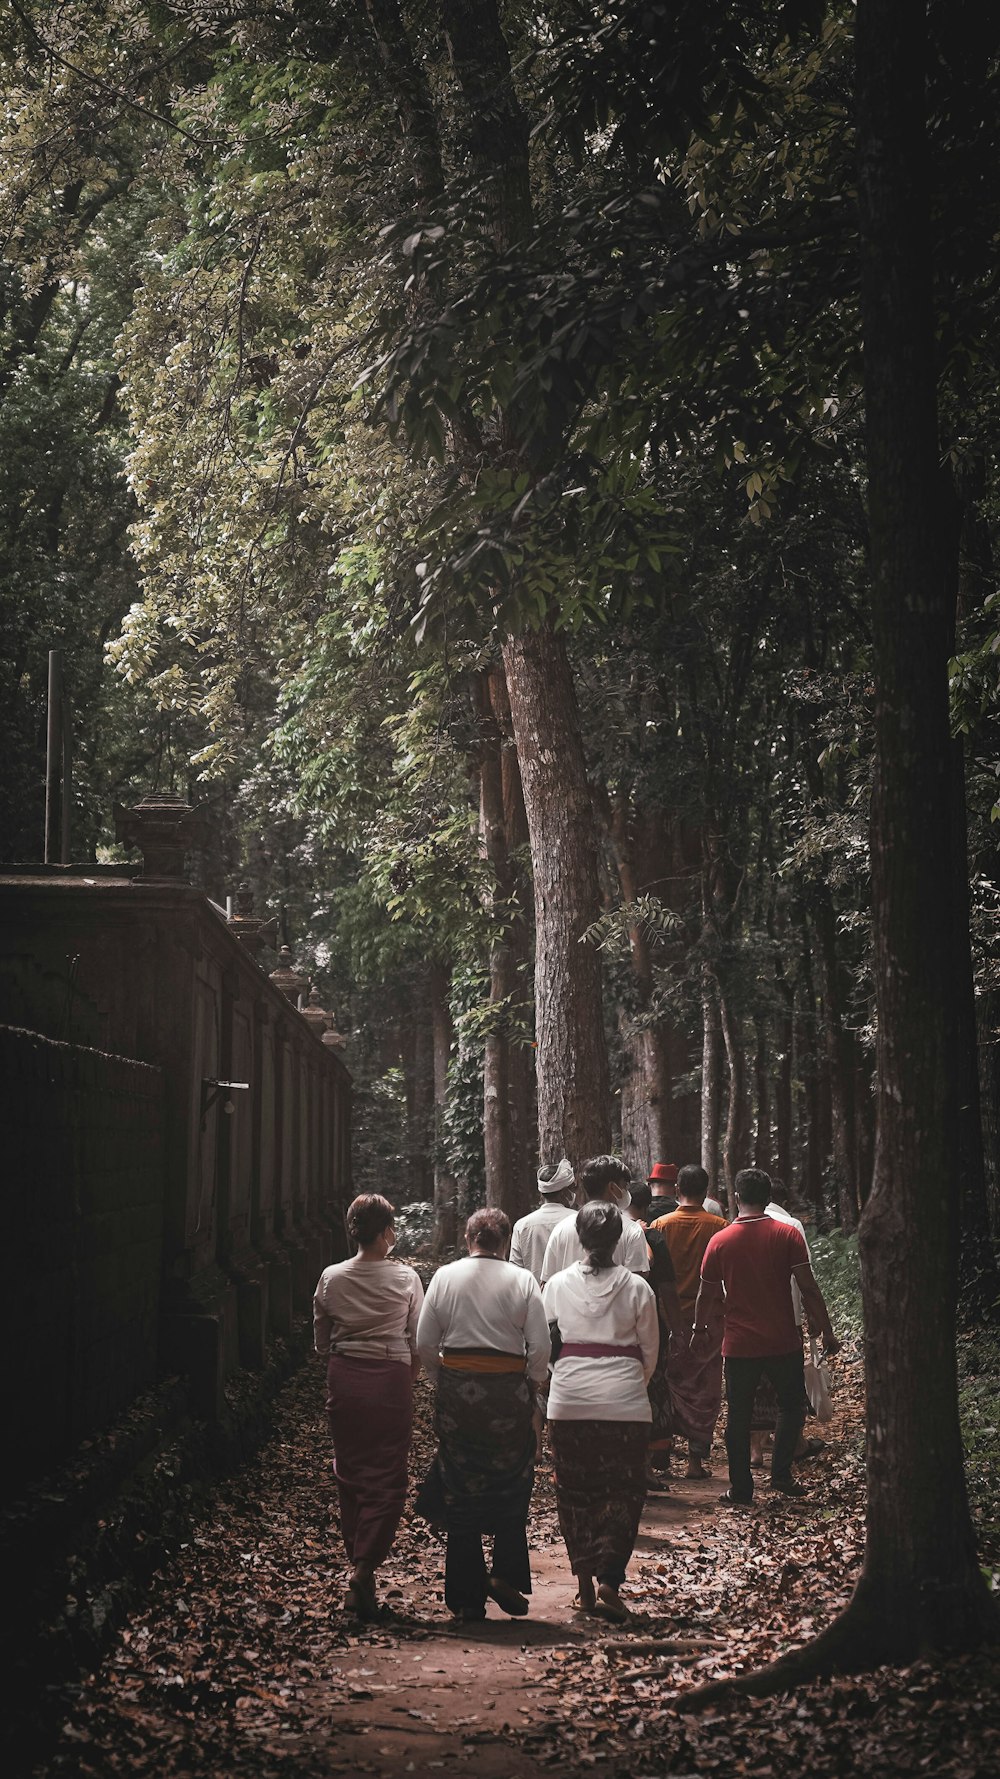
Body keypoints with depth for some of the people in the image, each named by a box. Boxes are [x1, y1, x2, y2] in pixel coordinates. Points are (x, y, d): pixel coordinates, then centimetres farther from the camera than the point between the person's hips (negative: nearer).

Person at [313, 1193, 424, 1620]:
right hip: (390, 1380, -3)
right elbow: (418, 1343, 0)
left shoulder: (331, 1278, 0)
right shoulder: (406, 1279, -5)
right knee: (387, 1479, 1)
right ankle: (364, 1567, -12)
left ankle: (356, 1565, 20)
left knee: (350, 1476, 14)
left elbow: (321, 1343, 7)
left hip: (343, 1379, 3)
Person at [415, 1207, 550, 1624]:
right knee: (512, 1488, 16)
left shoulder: (445, 1277, 3)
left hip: (456, 1394, 1)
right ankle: (505, 1575, 3)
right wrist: (535, 1387, 11)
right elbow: (540, 1347, -5)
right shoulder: (522, 1280, -1)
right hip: (508, 1391, -1)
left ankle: (466, 1598, 11)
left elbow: (425, 1343, 1)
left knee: (460, 1494, 8)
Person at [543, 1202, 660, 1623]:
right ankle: (609, 1580, -10)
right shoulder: (637, 1288, -3)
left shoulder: (557, 1285, -1)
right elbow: (650, 1351, 4)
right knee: (623, 1493, 6)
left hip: (569, 1400, 1)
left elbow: (545, 1343, 5)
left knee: (575, 1492, 13)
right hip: (624, 1403, -1)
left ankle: (585, 1587, 17)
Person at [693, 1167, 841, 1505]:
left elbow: (707, 1294, 6)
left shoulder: (720, 1241, -3)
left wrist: (699, 1328, 24)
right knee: (791, 1405, 19)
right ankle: (781, 1475, 11)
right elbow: (809, 1289, -9)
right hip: (783, 1341, -1)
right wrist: (827, 1332, 0)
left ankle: (740, 1488, 12)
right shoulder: (787, 1235, -7)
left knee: (738, 1415, 10)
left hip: (739, 1345, 1)